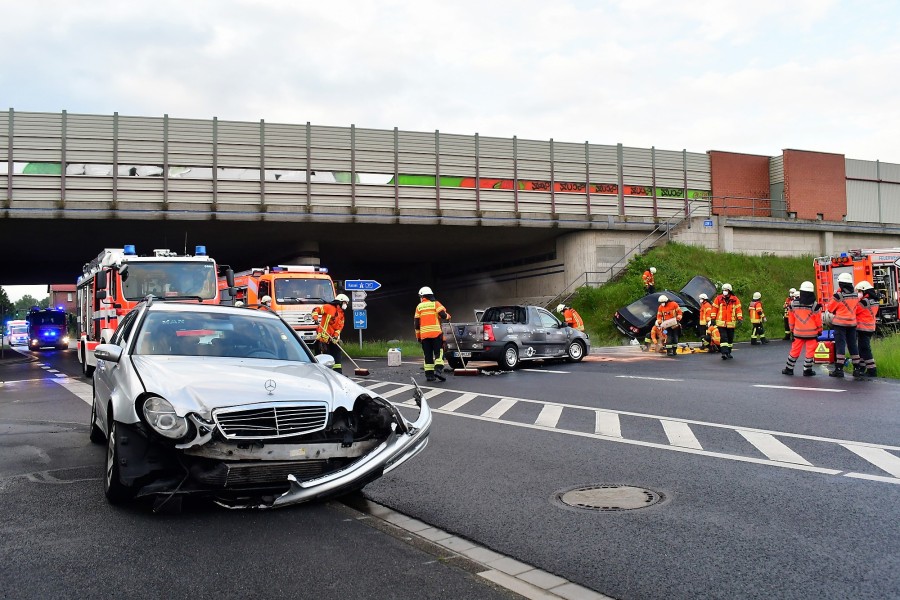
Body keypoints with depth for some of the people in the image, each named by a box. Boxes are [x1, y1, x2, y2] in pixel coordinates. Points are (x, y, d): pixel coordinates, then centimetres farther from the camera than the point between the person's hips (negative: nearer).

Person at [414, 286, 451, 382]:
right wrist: (448, 316, 13)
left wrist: (418, 336, 16)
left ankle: (429, 374, 4)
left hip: (424, 334, 3)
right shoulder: (435, 304, 2)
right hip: (436, 333, -3)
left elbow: (416, 323, 10)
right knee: (438, 353, 1)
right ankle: (438, 370, -16)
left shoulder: (419, 307, 11)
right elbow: (443, 314, -10)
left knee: (428, 355, 6)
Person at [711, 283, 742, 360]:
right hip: (721, 322, -2)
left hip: (731, 323, 2)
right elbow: (714, 309, 4)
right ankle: (724, 353, -17)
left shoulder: (735, 299, 3)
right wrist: (713, 318, 1)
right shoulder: (718, 298, 1)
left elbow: (738, 309, 3)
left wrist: (740, 318, -6)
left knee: (730, 338, 12)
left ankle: (728, 353, 24)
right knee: (724, 338, -11)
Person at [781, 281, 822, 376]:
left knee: (795, 350, 12)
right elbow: (818, 320, -5)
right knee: (810, 351, 4)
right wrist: (820, 330, 8)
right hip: (811, 333, -3)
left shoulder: (794, 304, -1)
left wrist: (792, 330, 18)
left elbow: (791, 319, 7)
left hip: (798, 332, 3)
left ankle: (789, 369, 18)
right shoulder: (814, 305, -11)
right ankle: (807, 370, 7)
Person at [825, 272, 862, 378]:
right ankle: (857, 368, 17)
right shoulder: (855, 295, 5)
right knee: (853, 345, 13)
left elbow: (829, 308, -5)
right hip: (852, 323, 5)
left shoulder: (839, 295, -14)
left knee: (840, 345, -4)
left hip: (840, 323, -5)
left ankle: (839, 369, -6)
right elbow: (855, 308, 15)